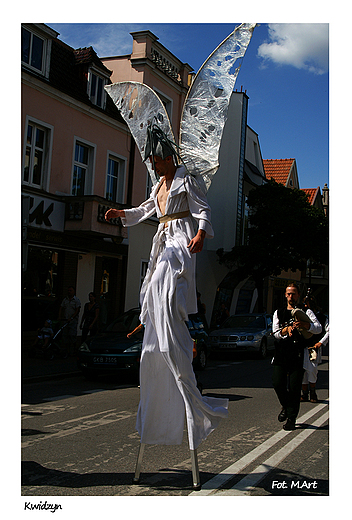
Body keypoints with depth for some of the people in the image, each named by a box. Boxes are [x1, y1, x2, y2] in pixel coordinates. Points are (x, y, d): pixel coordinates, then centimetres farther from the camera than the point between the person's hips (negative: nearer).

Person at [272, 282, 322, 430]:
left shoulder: (306, 312, 8)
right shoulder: (278, 313, 16)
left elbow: (318, 328, -7)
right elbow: (276, 333, 4)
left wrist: (305, 325, -25)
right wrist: (286, 329, -16)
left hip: (298, 355, -2)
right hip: (281, 353, 2)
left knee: (294, 387, -5)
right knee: (278, 384, -4)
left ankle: (291, 418, 6)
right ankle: (286, 407, 24)